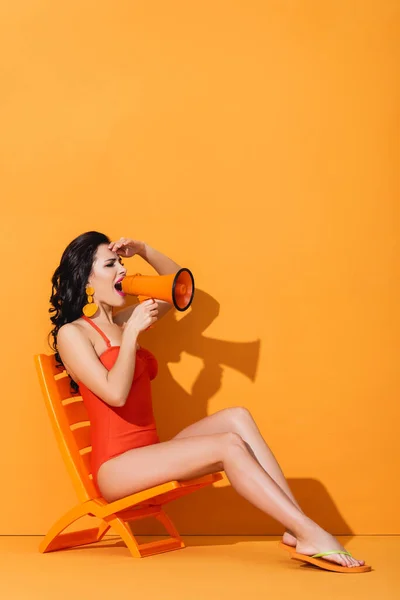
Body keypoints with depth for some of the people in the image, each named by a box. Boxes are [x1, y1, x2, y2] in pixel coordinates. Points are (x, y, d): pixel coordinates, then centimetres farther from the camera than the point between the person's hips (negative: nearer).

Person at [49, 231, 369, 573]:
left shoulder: (120, 321, 17)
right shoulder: (72, 333, -6)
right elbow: (115, 394, -19)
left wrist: (144, 250, 9)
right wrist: (132, 332, -16)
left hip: (148, 458, 8)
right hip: (116, 467, -8)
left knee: (236, 418, -13)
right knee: (228, 446, -23)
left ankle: (298, 530, -22)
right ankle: (312, 535, -25)